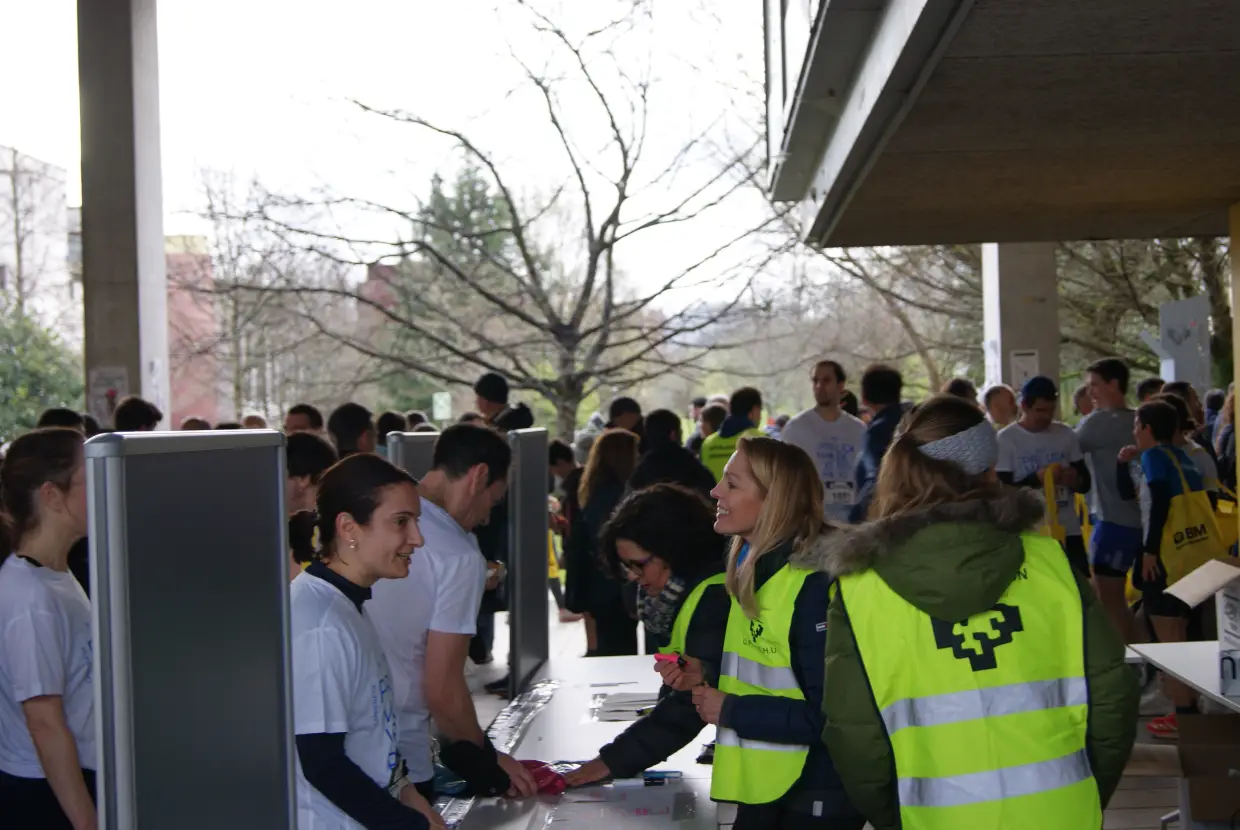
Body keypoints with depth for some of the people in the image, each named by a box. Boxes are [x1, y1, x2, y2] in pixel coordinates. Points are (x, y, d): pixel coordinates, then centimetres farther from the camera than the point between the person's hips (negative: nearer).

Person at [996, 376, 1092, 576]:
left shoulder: (1066, 434, 6)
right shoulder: (1005, 439, -5)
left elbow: (1086, 482, 12)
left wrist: (1075, 479, -12)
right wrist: (1037, 479, -23)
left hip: (1069, 530, 4)